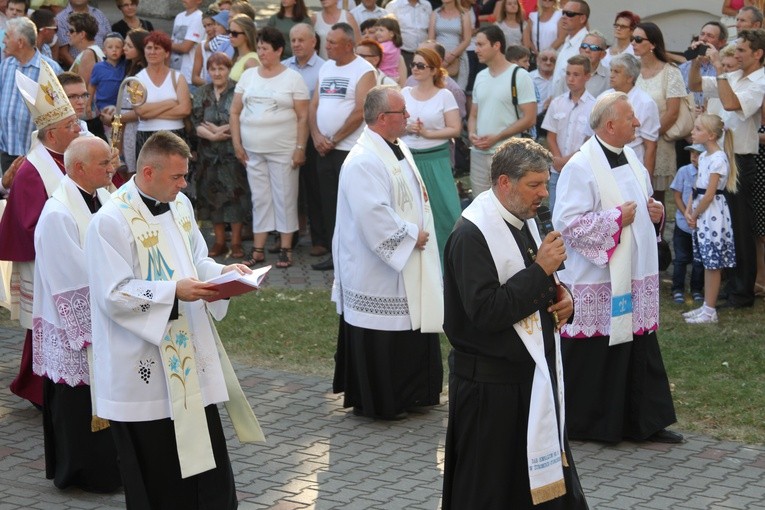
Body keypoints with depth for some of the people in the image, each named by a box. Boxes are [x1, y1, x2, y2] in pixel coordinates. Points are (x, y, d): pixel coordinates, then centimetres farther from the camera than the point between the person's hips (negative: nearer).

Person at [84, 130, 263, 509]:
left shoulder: (180, 206, 7)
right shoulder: (111, 222, -17)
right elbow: (114, 295, -19)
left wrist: (225, 272, -2)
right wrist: (174, 291, -26)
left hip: (190, 355, 7)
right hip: (145, 369, -7)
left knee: (204, 450, 11)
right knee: (157, 470, 3)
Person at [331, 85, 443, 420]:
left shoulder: (399, 150, 10)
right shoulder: (363, 162, -23)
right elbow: (373, 215, -30)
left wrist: (420, 234, 7)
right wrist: (410, 235, -19)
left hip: (408, 265, 10)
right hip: (377, 270, -10)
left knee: (412, 327, 17)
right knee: (382, 333, -1)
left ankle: (410, 393, 29)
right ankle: (377, 402, 11)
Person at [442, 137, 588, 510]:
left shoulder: (524, 222, 8)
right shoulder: (472, 235, -19)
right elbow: (485, 311, -26)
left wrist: (561, 299, 0)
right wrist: (540, 270, -22)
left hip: (534, 376, 9)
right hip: (489, 385, -9)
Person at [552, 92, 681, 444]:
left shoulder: (628, 158, 10)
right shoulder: (581, 167, -16)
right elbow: (567, 223, -22)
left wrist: (654, 211, 3)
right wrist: (616, 218, -19)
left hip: (633, 276, 8)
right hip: (596, 283, -8)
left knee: (640, 353, 12)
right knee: (594, 358, 1)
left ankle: (644, 422, 22)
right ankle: (587, 425, 14)